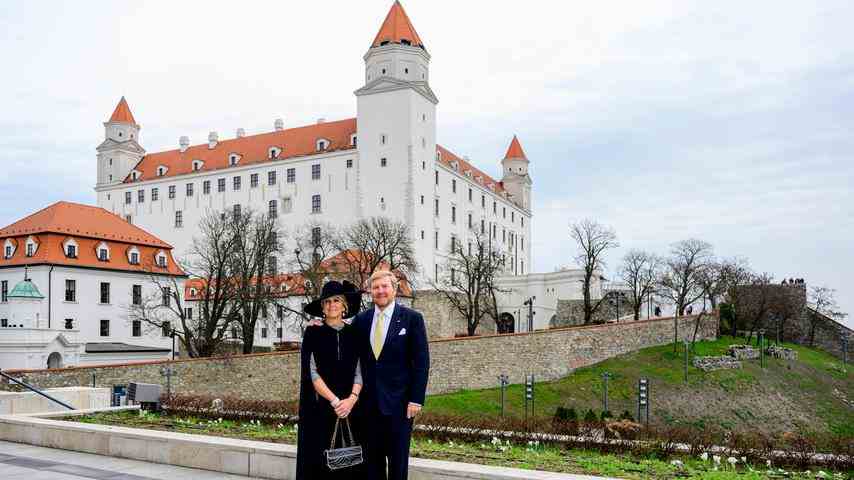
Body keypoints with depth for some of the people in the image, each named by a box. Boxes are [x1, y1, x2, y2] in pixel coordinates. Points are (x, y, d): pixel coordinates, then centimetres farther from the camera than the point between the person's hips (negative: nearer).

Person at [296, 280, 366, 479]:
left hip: (351, 408, 2)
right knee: (320, 460, -1)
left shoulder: (354, 334, 7)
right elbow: (312, 373, -7)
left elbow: (360, 371, 4)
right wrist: (334, 401, -14)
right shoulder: (313, 334, -1)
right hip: (320, 408, -2)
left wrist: (351, 399, -12)